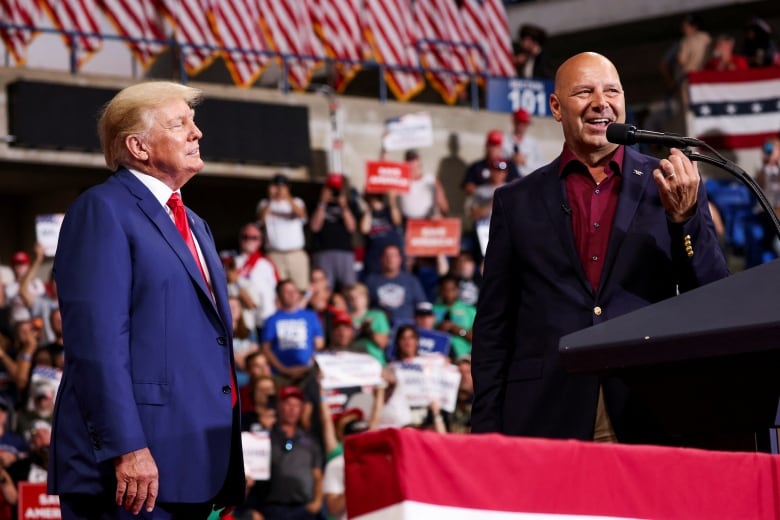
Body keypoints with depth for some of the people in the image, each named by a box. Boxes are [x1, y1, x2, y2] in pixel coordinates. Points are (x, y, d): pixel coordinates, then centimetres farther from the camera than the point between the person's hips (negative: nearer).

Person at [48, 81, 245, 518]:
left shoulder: (193, 225, 23)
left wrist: (231, 457, 17)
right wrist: (126, 448, -22)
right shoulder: (103, 209, -5)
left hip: (195, 462, 8)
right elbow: (97, 340, -15)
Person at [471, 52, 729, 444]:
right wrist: (487, 434, 1)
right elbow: (493, 328, 10)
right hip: (546, 423, 0)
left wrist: (685, 216, -12)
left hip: (652, 423, 0)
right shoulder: (517, 202, 11)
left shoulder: (670, 186, 9)